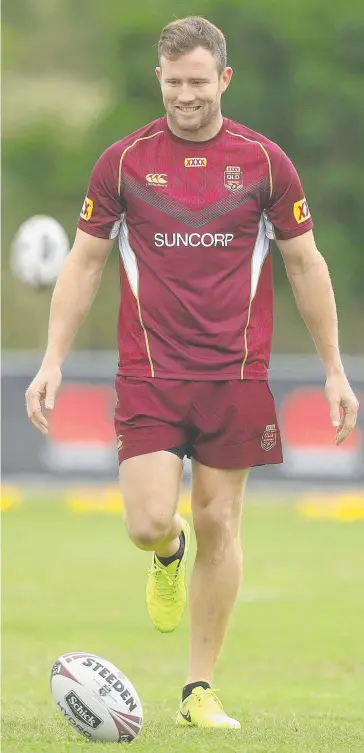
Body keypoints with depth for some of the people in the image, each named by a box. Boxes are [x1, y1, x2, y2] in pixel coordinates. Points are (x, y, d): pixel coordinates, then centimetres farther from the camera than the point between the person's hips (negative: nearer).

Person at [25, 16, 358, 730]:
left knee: (218, 524, 2)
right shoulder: (123, 161, 0)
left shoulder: (263, 160, 0)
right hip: (149, 374, 0)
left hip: (236, 375, 0)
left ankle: (200, 690, 12)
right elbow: (83, 263, 7)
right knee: (148, 524, -13)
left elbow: (305, 265, 7)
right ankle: (170, 553, 27)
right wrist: (53, 361, -1)